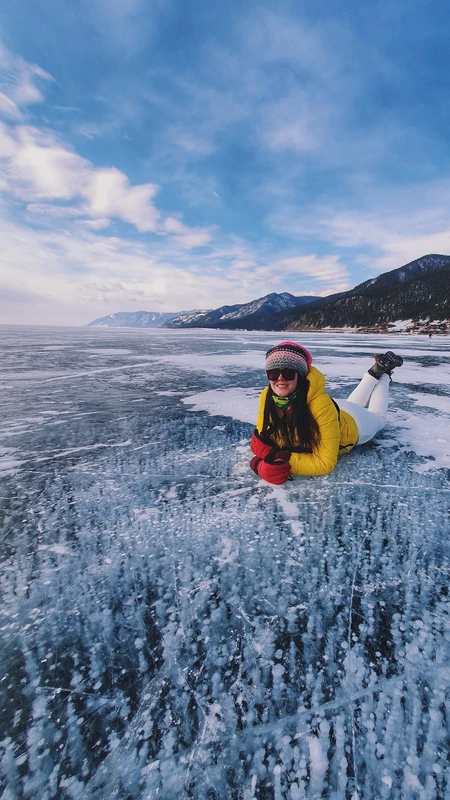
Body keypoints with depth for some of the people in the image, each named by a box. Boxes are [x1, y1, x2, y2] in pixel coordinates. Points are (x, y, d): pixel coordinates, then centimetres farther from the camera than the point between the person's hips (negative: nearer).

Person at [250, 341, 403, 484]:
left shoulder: (321, 404, -46)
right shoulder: (266, 397, -32)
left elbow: (326, 463, -42)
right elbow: (262, 439, -24)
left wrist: (284, 461, -53)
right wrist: (262, 465, -44)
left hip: (353, 425, -3)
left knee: (377, 417, 33)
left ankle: (384, 373, 45)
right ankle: (375, 372, 43)